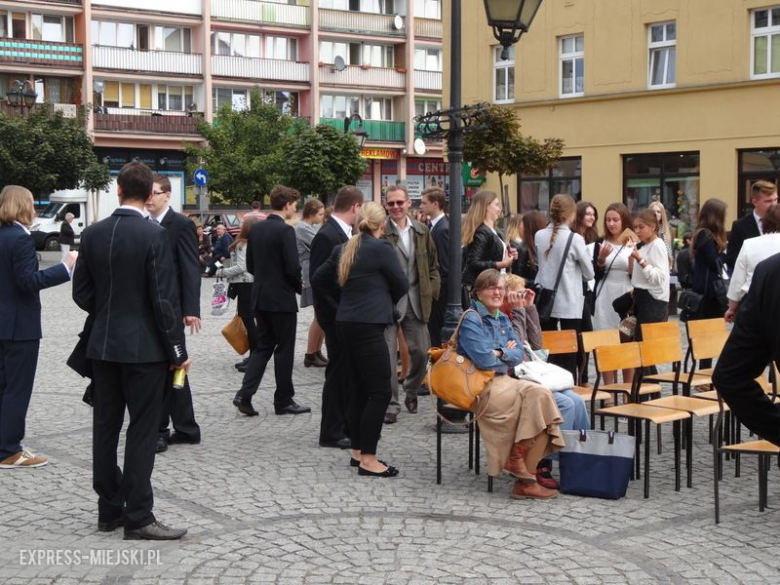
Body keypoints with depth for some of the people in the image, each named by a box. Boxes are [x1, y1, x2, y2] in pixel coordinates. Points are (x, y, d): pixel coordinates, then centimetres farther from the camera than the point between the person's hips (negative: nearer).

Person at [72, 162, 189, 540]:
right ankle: (138, 518, 1)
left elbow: (82, 292, 7)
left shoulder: (93, 234, 2)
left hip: (103, 345, 6)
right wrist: (177, 350, -7)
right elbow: (165, 298, -15)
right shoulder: (154, 235, -14)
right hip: (144, 347, -5)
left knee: (105, 427, 12)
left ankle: (109, 509, 20)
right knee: (141, 431, -1)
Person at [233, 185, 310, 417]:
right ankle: (284, 401, 12)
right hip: (282, 298, -7)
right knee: (284, 349, 4)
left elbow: (250, 264, 11)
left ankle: (245, 394, 1)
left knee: (263, 346, 14)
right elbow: (293, 268, -19)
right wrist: (298, 286, 0)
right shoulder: (285, 230, -16)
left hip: (260, 297, 7)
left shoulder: (256, 228, 7)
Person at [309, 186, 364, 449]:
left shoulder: (345, 233, 11)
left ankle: (346, 425, 26)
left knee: (348, 371, 15)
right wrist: (338, 313, -18)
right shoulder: (327, 236, -17)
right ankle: (331, 433, 9)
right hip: (337, 316, -9)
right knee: (338, 371, -1)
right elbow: (318, 279, -19)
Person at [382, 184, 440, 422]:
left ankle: (411, 392, 34)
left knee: (421, 351, 9)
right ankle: (390, 405, 8)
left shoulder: (421, 231, 8)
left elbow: (433, 265, 16)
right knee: (387, 355, -2)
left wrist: (432, 291, 6)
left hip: (416, 302, 5)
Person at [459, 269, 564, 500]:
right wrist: (507, 352, 0)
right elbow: (484, 359, -17)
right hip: (479, 387, -7)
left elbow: (518, 354, 10)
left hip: (502, 380, 7)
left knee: (541, 395, -19)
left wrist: (500, 353, -9)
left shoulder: (502, 319, 16)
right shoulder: (471, 320, -8)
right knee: (537, 397, -22)